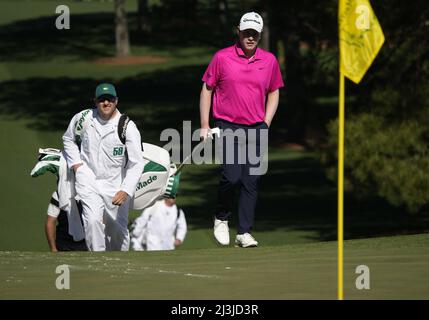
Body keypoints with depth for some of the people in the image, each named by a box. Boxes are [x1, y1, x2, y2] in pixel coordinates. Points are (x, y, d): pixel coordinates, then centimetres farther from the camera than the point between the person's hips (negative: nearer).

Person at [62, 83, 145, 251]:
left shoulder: (128, 127, -13)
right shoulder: (83, 119, -4)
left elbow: (136, 164, -16)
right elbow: (68, 139, 18)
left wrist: (125, 191, -28)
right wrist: (75, 163, 3)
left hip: (116, 184, 0)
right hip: (88, 179, 0)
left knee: (118, 229, 9)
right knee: (93, 220, -22)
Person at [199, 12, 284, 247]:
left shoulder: (269, 61, 7)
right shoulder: (222, 58, 0)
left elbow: (273, 93, 17)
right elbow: (207, 89, 6)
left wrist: (266, 124, 8)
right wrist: (204, 125, 1)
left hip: (256, 129, 2)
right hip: (228, 127, -2)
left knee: (251, 182, -1)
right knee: (231, 177, -14)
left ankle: (244, 233, 4)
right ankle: (221, 218, 11)